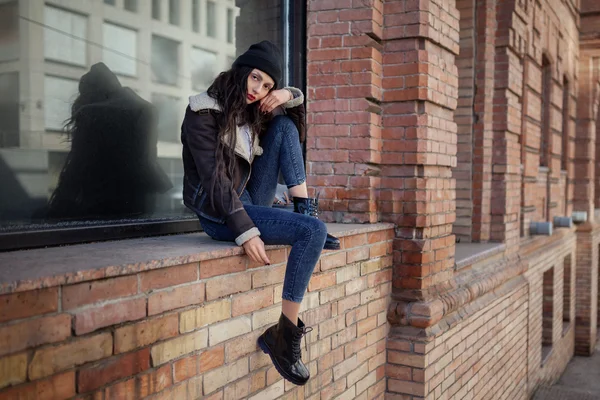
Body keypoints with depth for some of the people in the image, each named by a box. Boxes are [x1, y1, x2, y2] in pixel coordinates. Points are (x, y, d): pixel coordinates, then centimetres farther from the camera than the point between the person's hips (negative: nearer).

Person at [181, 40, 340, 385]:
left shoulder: (250, 109, 10)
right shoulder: (204, 113, -13)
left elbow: (296, 101, 22)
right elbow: (215, 179, -21)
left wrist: (287, 95, -3)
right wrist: (246, 232, -29)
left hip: (251, 200, 8)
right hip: (221, 214, -8)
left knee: (284, 125, -4)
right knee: (313, 231, -26)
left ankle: (306, 211, -11)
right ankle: (283, 336, -19)